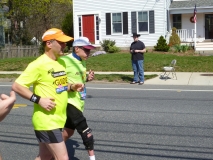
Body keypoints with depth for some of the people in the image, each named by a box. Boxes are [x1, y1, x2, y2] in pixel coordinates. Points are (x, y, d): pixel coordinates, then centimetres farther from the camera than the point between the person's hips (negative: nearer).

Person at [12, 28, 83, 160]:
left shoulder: (58, 64, 11)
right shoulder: (39, 64, -15)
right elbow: (16, 86, -17)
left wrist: (71, 87, 5)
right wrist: (39, 100, -23)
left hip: (57, 120, 9)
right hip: (46, 122, -9)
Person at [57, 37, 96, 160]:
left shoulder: (82, 62, 10)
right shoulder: (65, 61, -18)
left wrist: (87, 79, 2)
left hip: (78, 102, 9)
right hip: (70, 102, -9)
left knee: (69, 131, 19)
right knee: (86, 132, -8)